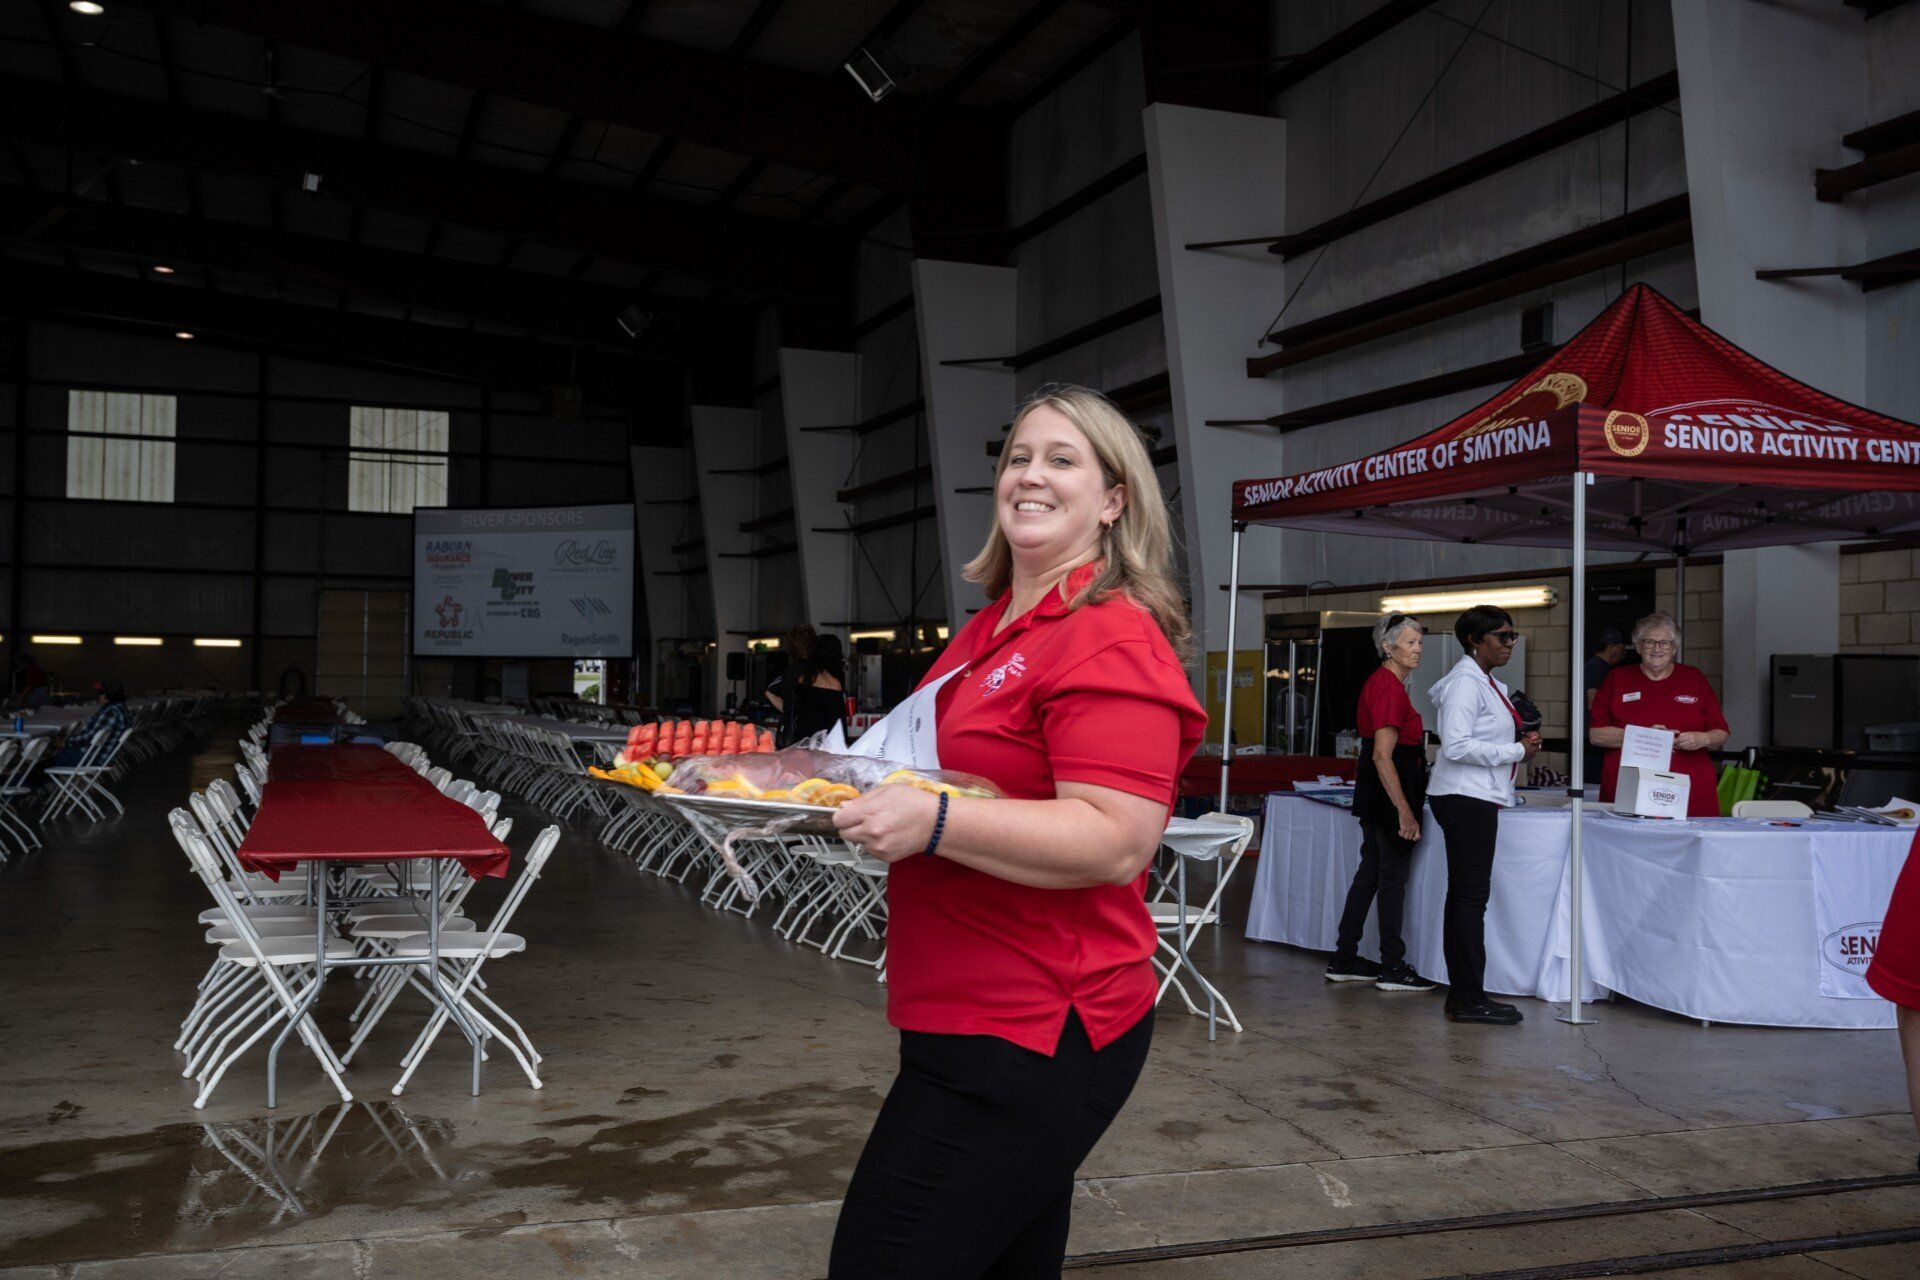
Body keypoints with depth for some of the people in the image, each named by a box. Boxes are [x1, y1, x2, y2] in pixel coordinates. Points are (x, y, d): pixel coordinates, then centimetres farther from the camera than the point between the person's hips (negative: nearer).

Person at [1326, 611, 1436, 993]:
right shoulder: (1390, 688, -17)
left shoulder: (1382, 682, 14)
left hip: (1374, 791, 10)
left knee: (1370, 872, 13)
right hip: (1390, 790, -10)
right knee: (1393, 876, -2)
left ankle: (1344, 960, 18)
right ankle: (1393, 968, 6)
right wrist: (1405, 811, -25)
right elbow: (1383, 755, -23)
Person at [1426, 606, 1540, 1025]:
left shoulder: (1488, 684, 19)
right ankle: (1469, 999, -5)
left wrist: (1520, 746, 7)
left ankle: (1462, 995, 18)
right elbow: (1456, 745, -22)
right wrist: (1516, 751, -15)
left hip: (1477, 799, 11)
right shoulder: (1465, 682, -13)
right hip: (1465, 799, -11)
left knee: (1463, 897, 12)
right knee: (1471, 898, -9)